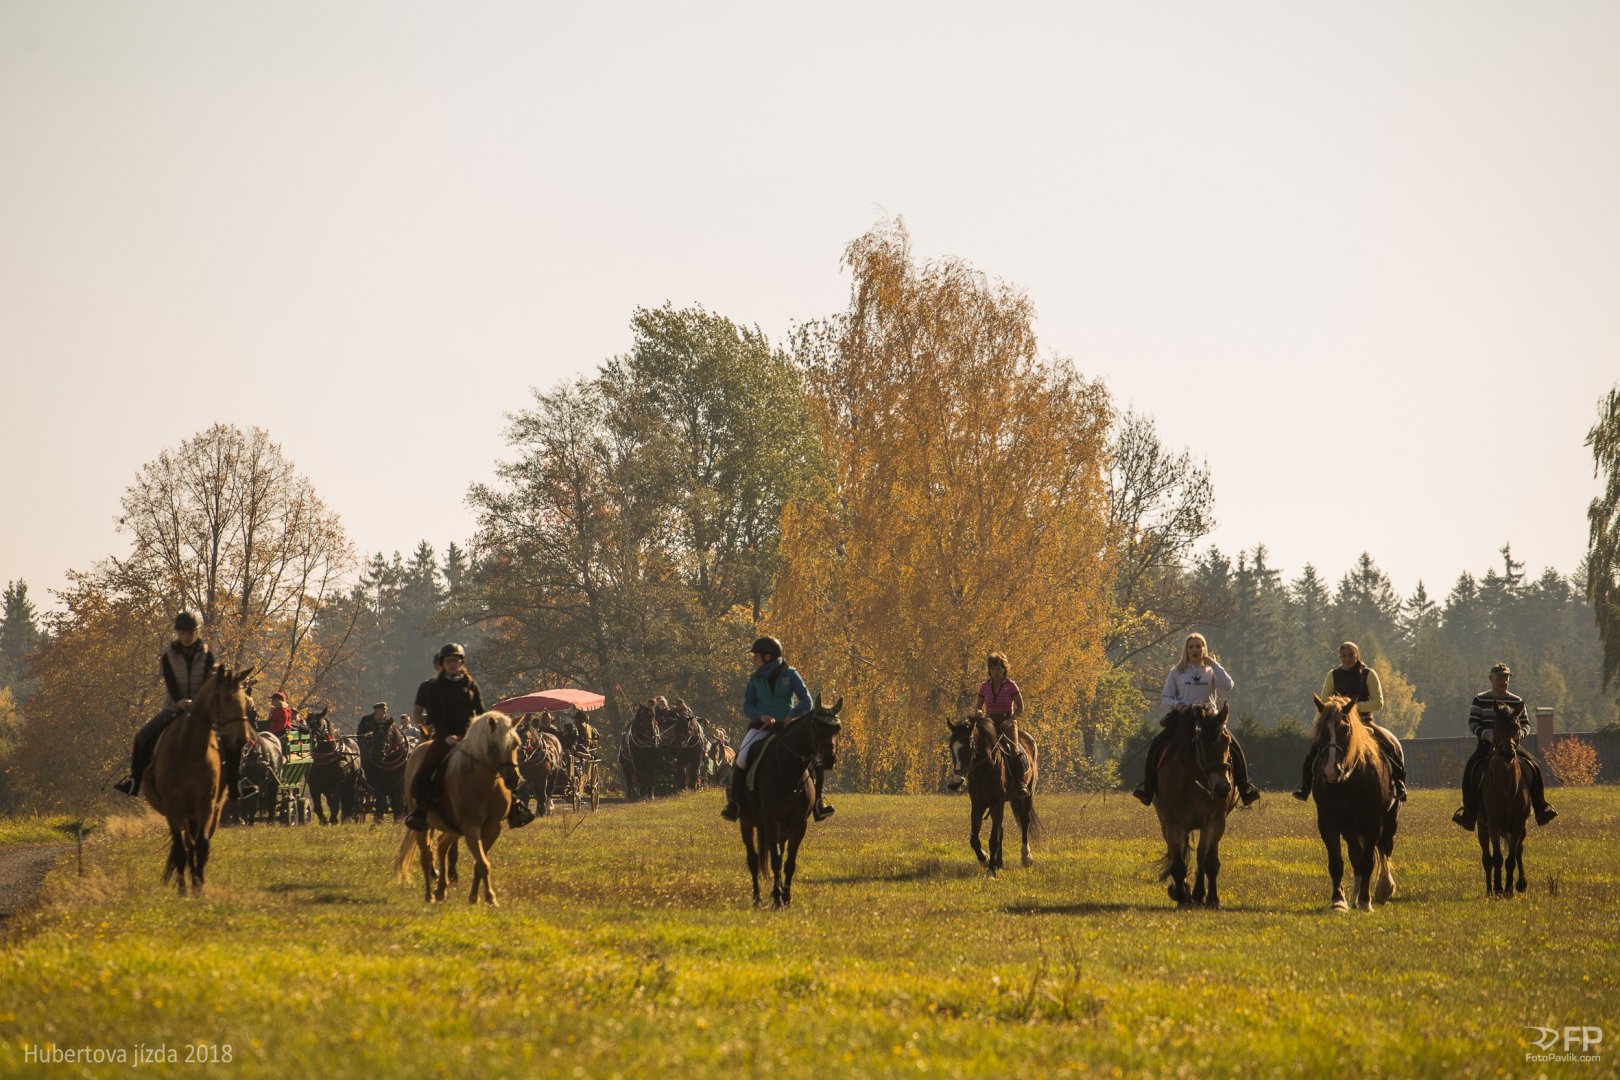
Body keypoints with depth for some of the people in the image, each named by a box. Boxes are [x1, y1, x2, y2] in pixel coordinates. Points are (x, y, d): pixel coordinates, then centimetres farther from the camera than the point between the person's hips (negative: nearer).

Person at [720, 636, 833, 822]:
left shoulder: (789, 675, 0)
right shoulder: (755, 679, 8)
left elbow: (807, 701, -4)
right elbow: (746, 706, 5)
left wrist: (793, 714, -22)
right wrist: (761, 716, -16)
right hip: (761, 727, 1)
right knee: (743, 756, -26)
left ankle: (817, 802, -3)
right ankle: (734, 801, -15)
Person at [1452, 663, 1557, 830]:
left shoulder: (1517, 702, 7)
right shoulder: (1480, 700, 2)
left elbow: (1526, 725, 9)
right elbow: (1472, 723, -2)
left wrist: (1519, 732, -15)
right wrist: (1487, 734, -20)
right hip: (1487, 744, -2)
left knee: (1534, 767, -20)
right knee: (1470, 769, -29)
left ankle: (1541, 810, -8)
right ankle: (1469, 812, -21)